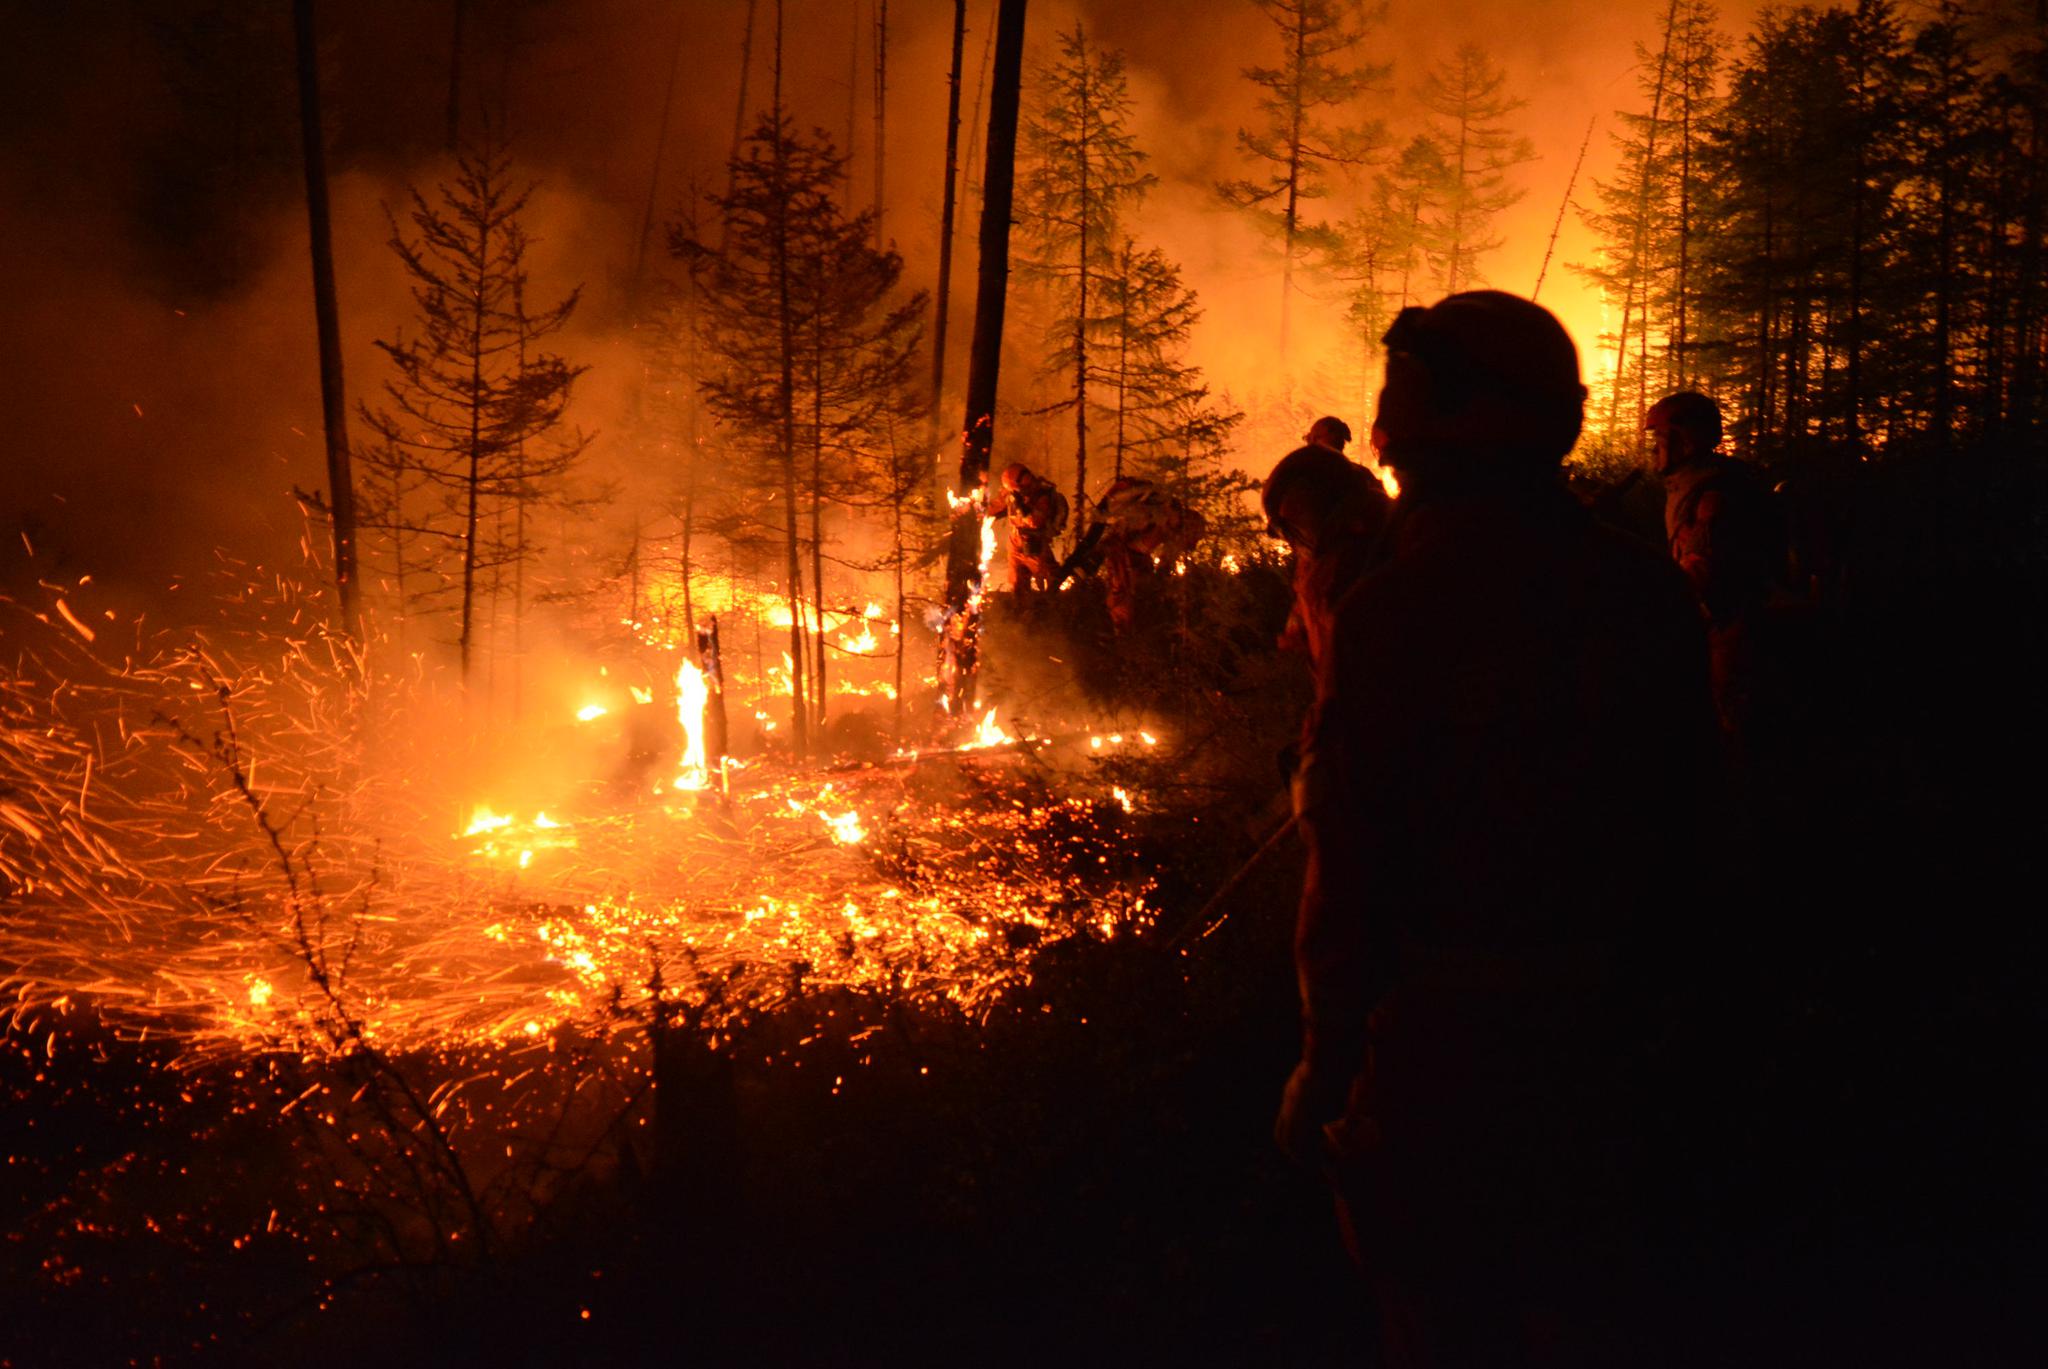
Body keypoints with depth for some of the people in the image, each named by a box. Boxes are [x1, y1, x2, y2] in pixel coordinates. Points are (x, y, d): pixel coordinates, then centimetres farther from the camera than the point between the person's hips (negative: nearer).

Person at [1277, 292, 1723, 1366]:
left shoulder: (1395, 606, -18)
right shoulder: (1645, 593, 0)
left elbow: (1353, 862, -18)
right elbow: (1685, 807, 7)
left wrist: (1325, 1063, -10)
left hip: (1439, 1035, -5)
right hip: (1600, 1029, 6)